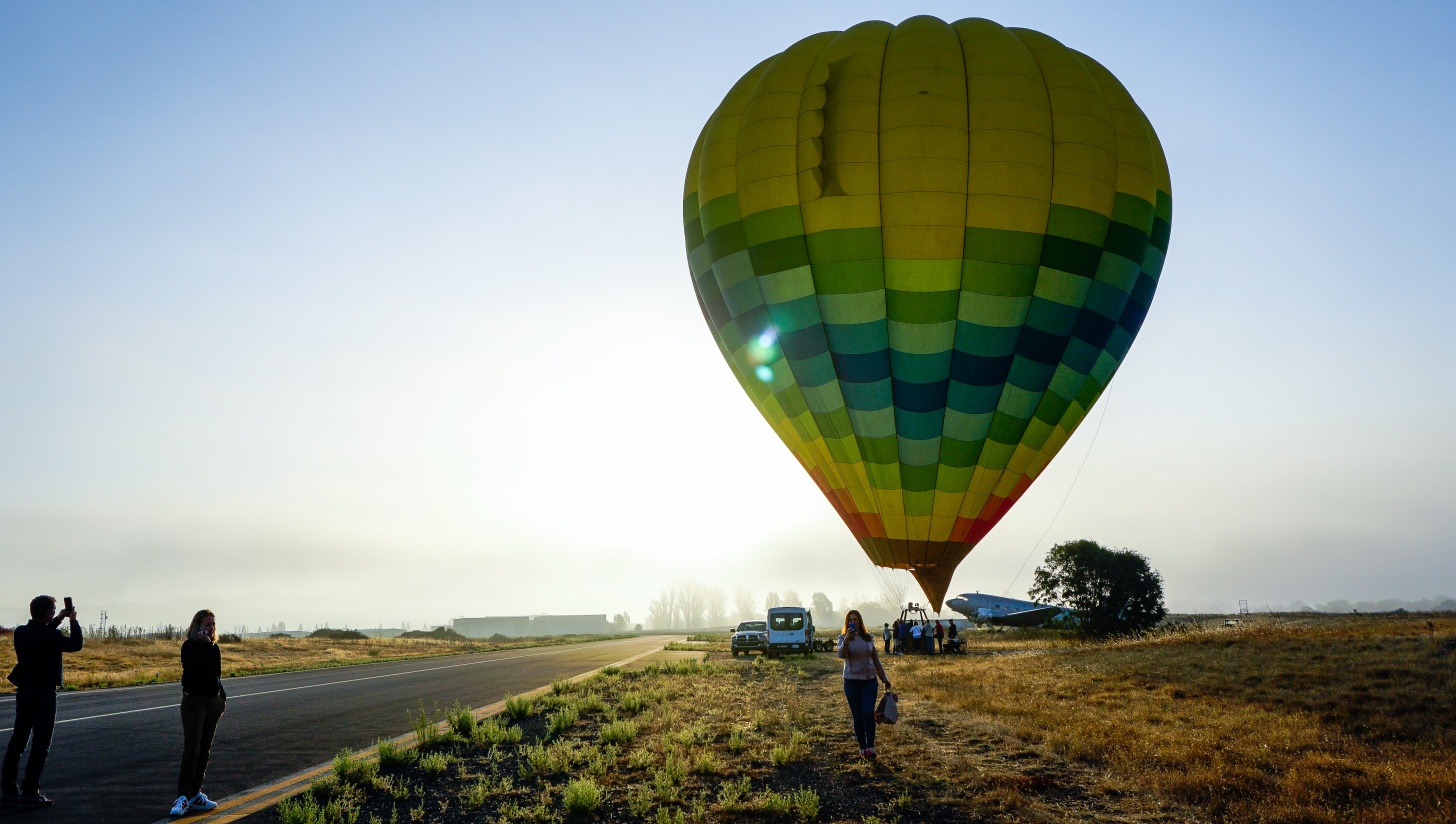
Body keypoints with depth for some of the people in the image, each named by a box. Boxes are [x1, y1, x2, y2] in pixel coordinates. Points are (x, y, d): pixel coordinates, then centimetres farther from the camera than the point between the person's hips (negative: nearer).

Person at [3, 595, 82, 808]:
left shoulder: (20, 632, 2)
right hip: (44, 692, -7)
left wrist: (59, 619, 23)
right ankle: (30, 793, -1)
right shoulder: (51, 636, -19)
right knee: (41, 743, 0)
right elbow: (75, 644, -4)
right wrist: (73, 621, 6)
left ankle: (8, 789, 17)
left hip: (23, 690, 7)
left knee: (18, 739, 14)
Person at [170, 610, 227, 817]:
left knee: (204, 751, 8)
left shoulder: (214, 648, 11)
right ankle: (182, 797, -10)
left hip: (213, 702, 7)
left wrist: (222, 697, 12)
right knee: (191, 750, -12)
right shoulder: (189, 646, -8)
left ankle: (195, 794, 13)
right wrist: (204, 643, -22)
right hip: (194, 701, -6)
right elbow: (196, 667, -25)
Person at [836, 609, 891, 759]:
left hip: (869, 681, 1)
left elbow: (875, 659, 15)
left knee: (868, 713, -13)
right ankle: (862, 748, 13)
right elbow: (841, 654, -21)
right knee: (857, 716, 2)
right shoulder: (844, 638, -2)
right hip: (851, 682, -1)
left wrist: (884, 678, 17)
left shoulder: (868, 638, 7)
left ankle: (870, 747, -3)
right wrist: (846, 640, -39)